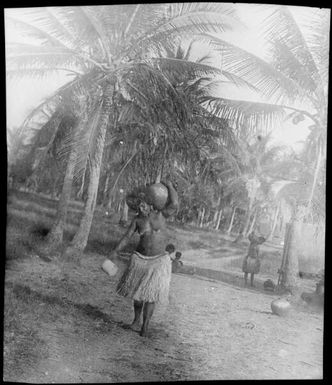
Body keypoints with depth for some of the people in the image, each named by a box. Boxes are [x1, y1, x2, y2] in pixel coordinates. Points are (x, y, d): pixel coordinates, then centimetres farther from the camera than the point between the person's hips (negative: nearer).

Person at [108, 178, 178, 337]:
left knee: (150, 294, -1)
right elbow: (127, 236, -2)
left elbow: (174, 204, -23)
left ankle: (145, 326, 10)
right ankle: (136, 320, 33)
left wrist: (169, 186, -15)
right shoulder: (137, 219, -2)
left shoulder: (161, 214, -7)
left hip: (159, 260, -3)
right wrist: (115, 251, -11)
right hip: (140, 259, 3)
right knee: (138, 291, 13)